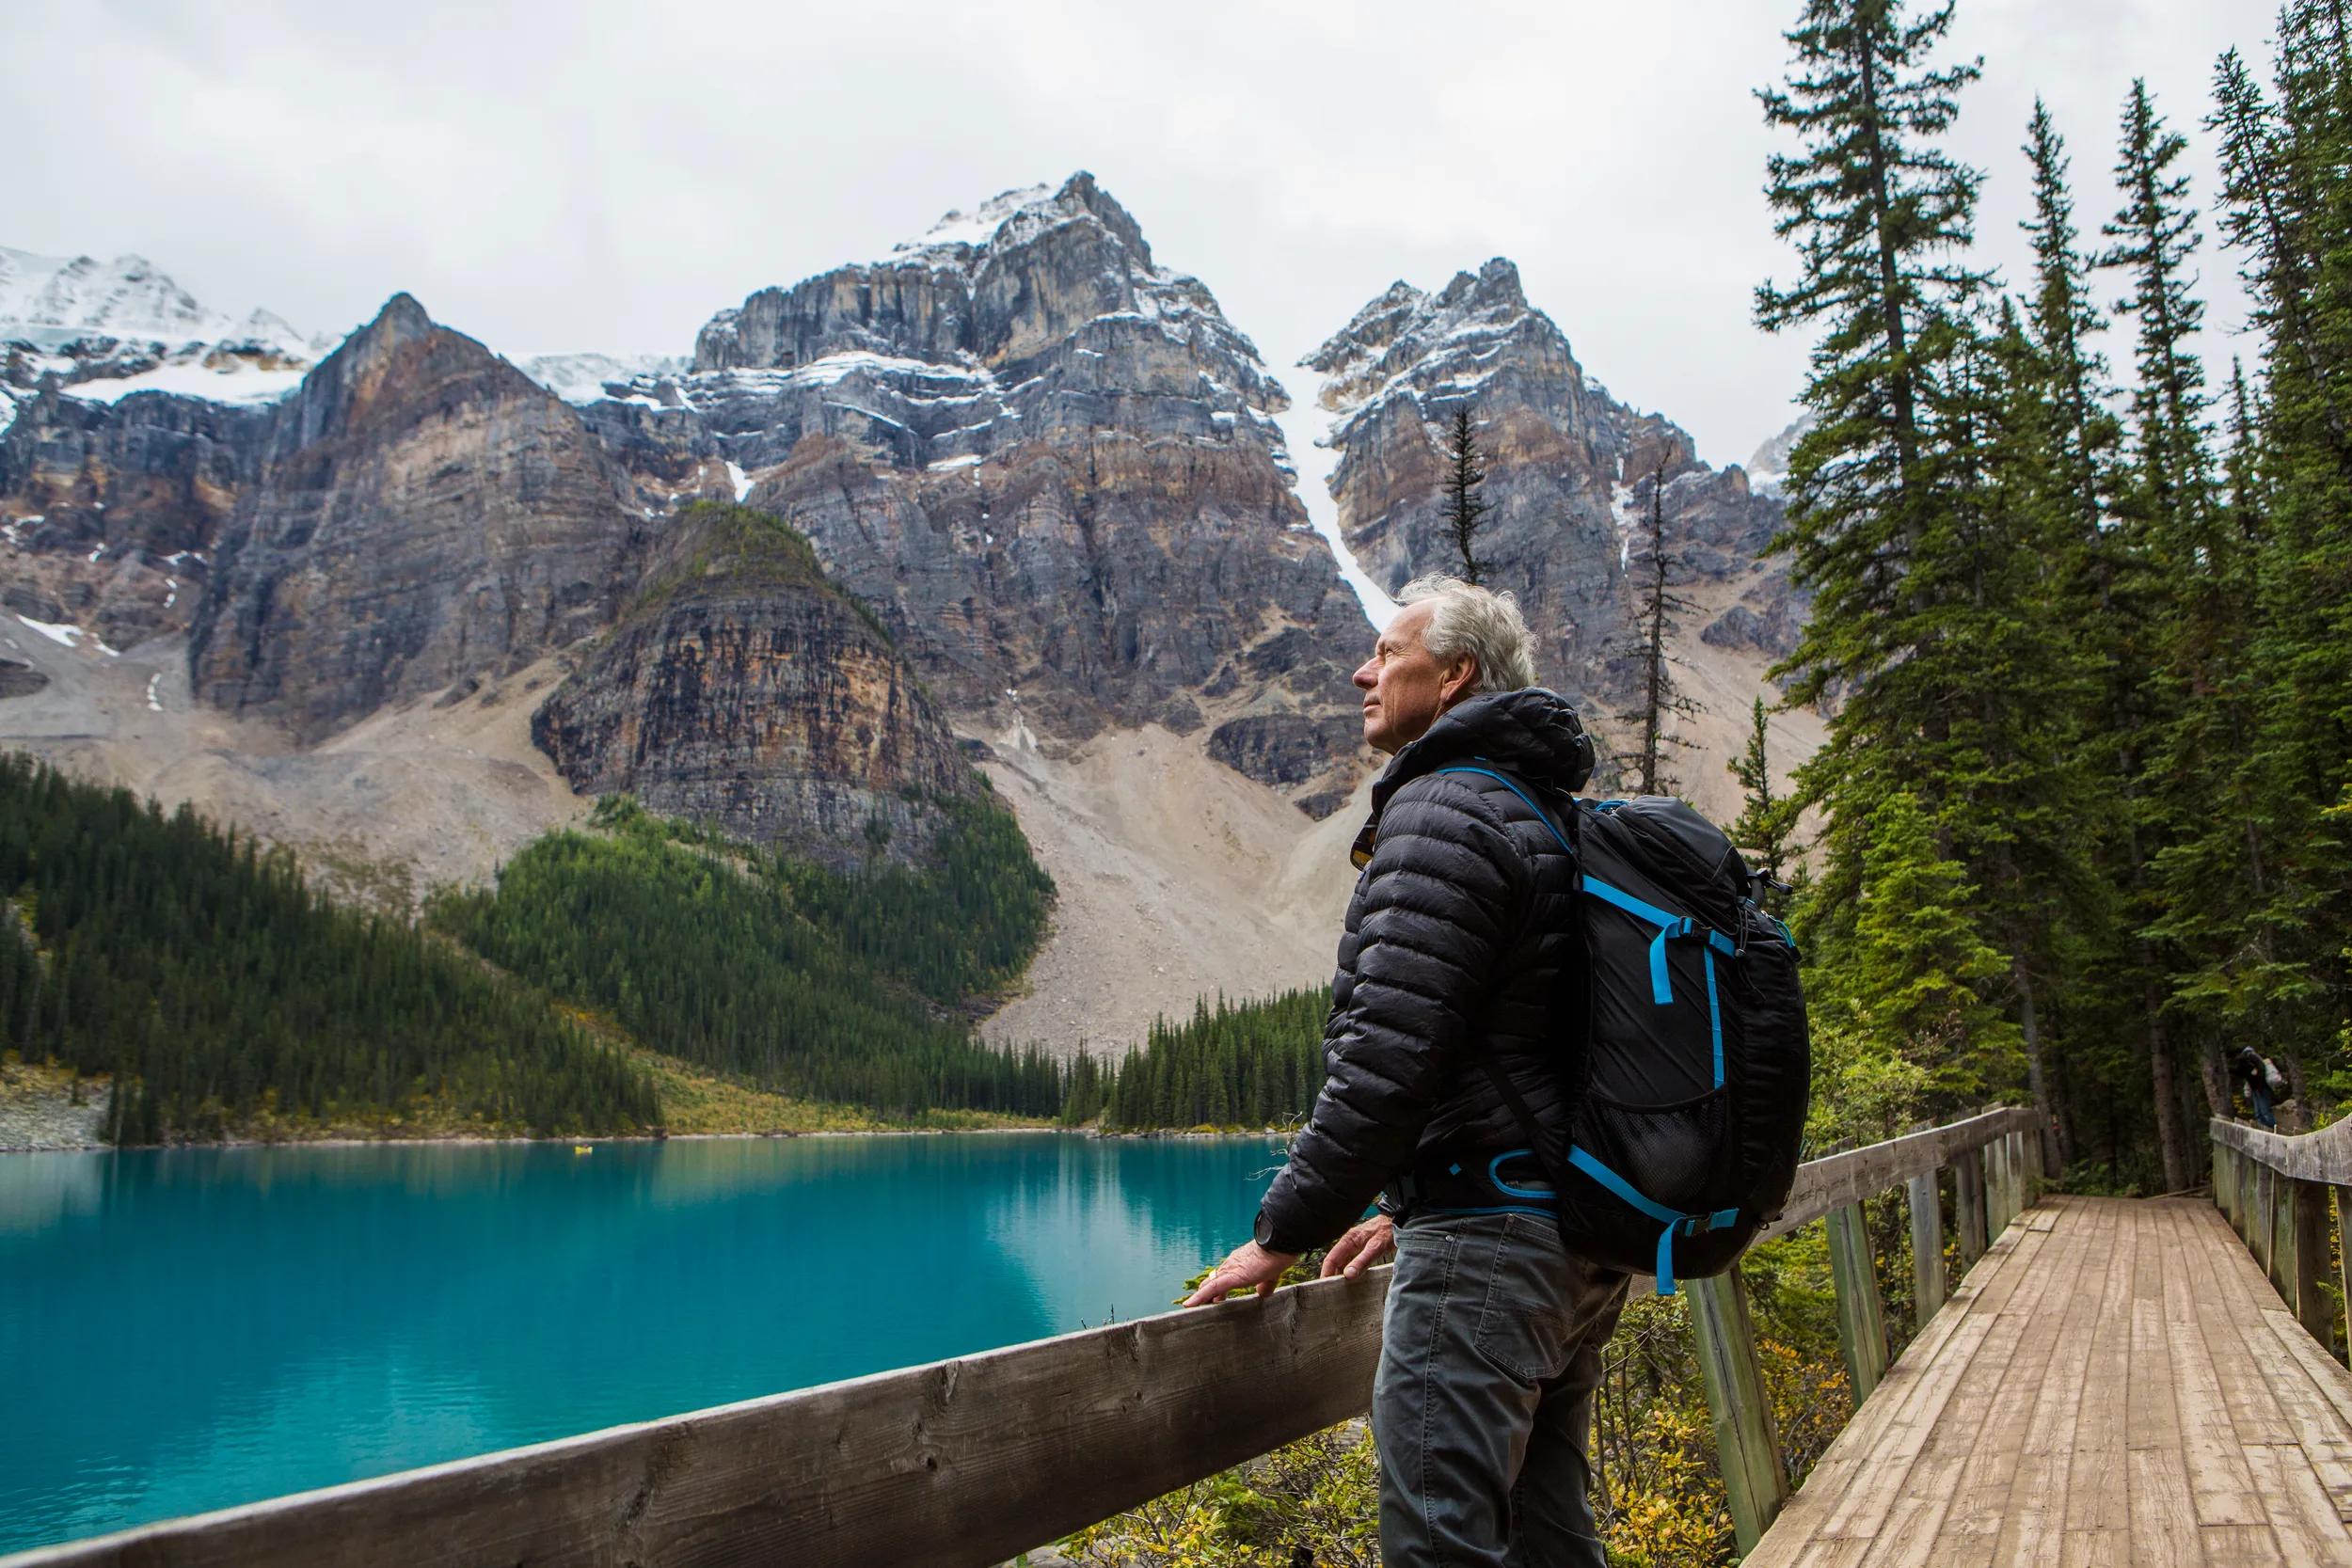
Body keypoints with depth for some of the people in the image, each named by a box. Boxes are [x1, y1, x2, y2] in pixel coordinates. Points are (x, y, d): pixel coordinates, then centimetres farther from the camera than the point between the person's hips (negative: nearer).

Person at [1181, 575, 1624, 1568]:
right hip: (1585, 1233, 11)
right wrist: (1414, 1209, 24)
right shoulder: (1552, 816, 19)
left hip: (1485, 1243, -11)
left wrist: (1281, 1233, -11)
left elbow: (1386, 1058, -21)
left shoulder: (1441, 815, -13)